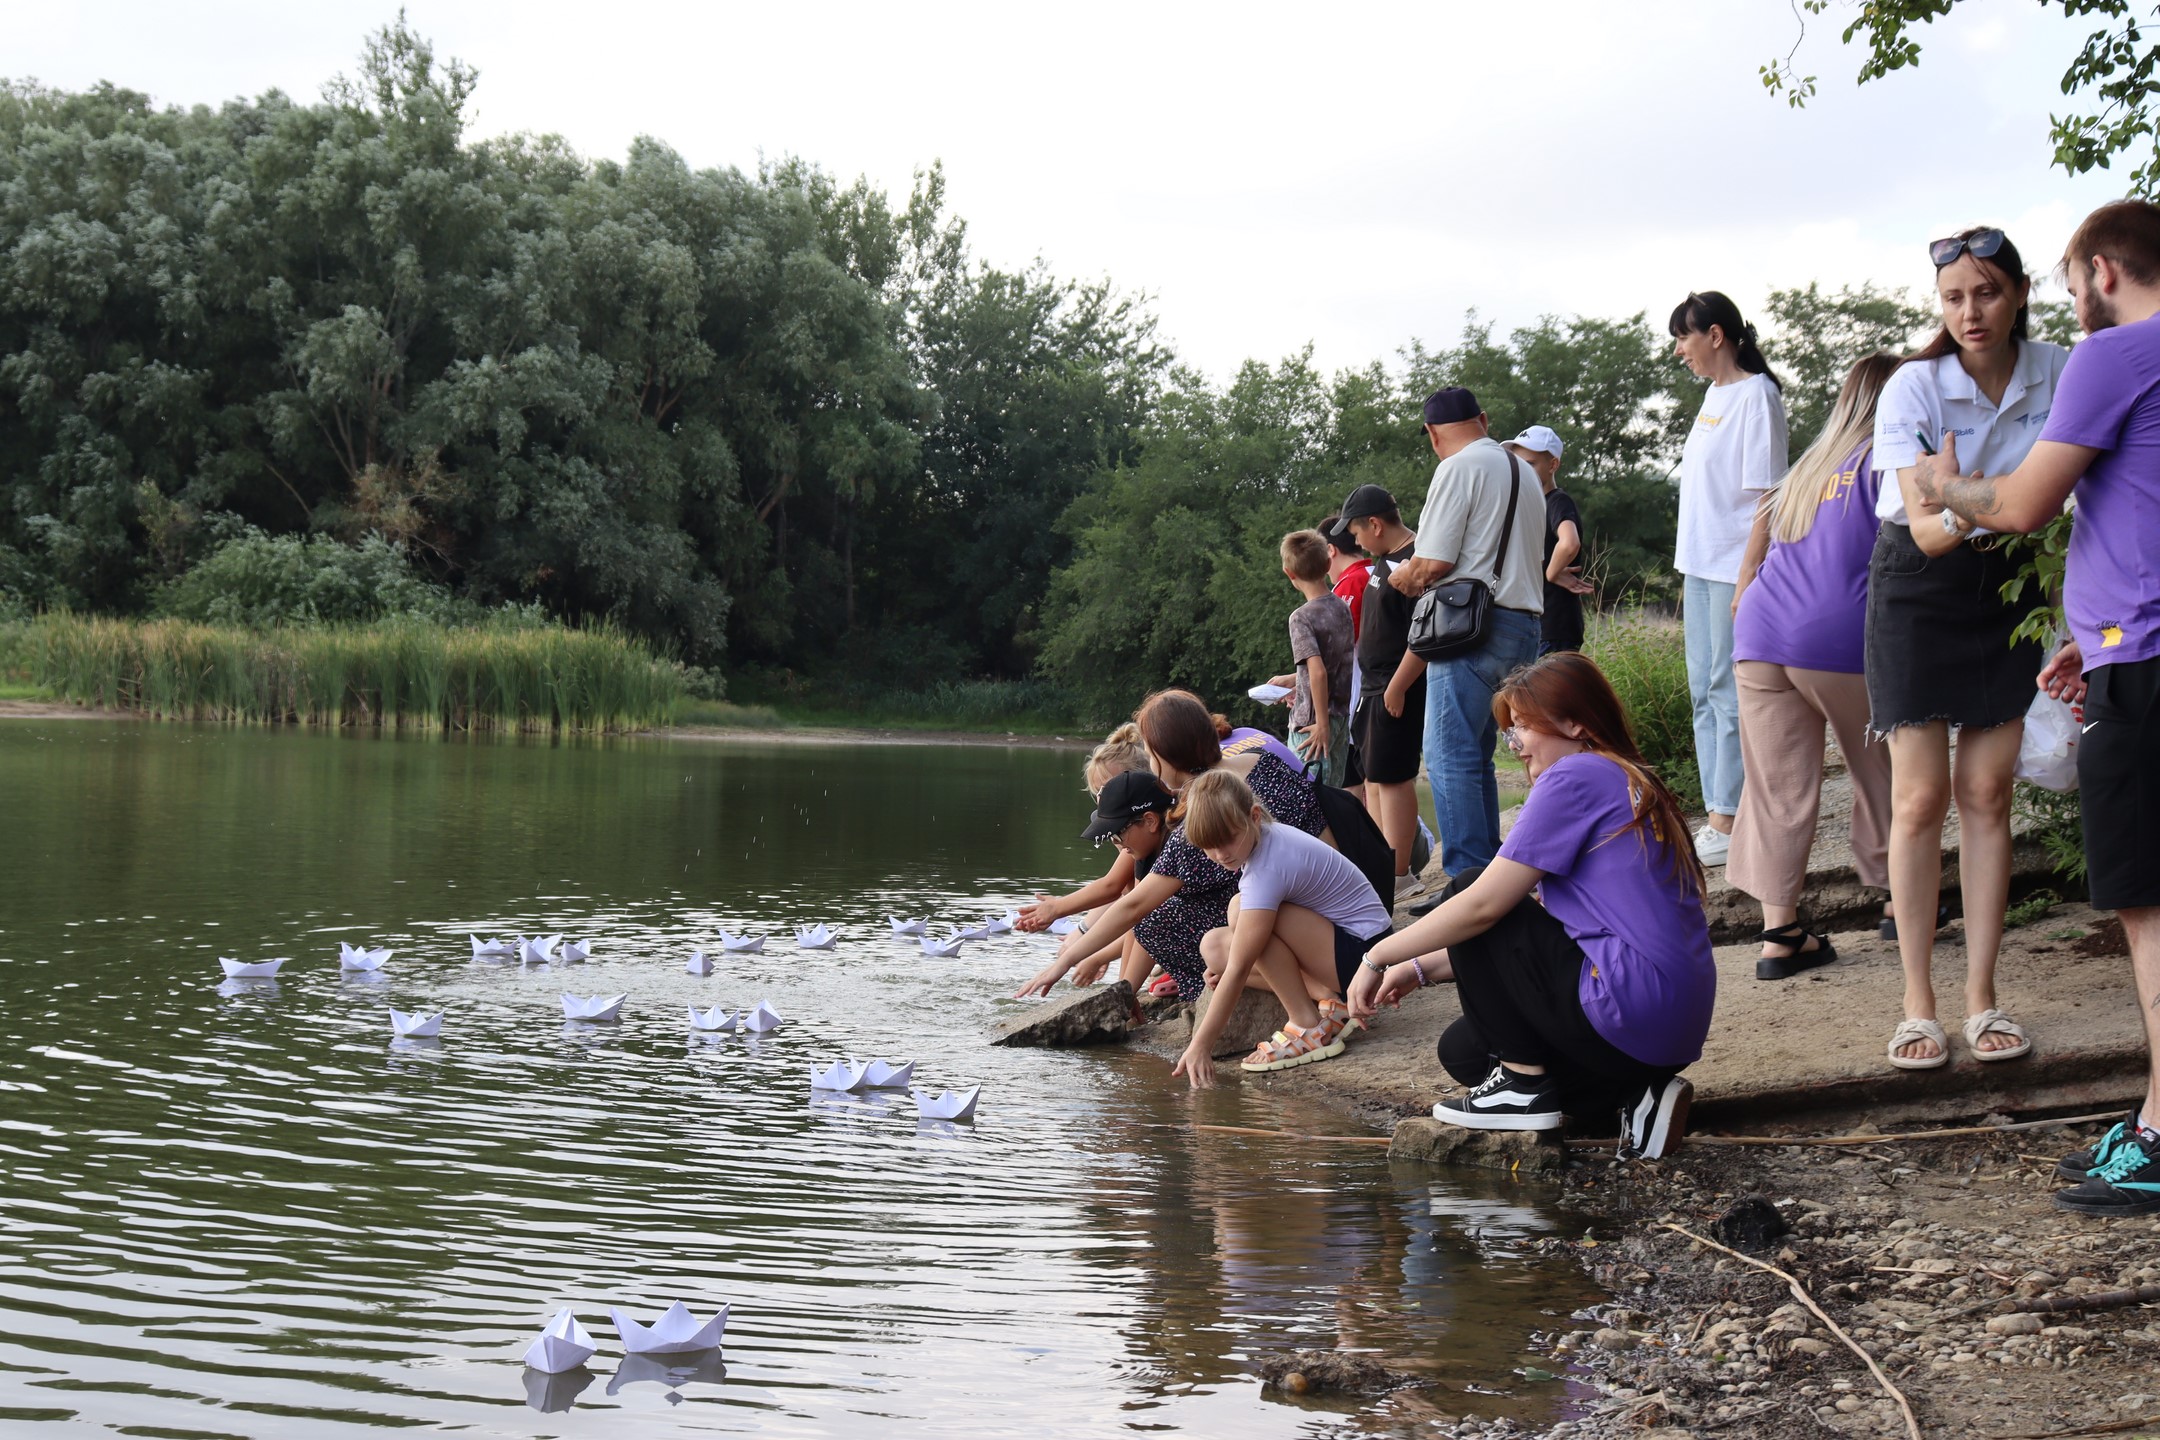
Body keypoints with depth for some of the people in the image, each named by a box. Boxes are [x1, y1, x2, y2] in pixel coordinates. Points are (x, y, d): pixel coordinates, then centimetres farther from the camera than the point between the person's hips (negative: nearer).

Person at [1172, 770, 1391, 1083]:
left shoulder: (1267, 868, -27)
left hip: (1362, 951, -10)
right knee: (1215, 945, 2)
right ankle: (1326, 999, 0)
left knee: (1241, 911, -28)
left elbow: (1238, 969, -28)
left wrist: (1201, 1045, -26)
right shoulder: (1264, 835, 0)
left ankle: (1309, 1028, -16)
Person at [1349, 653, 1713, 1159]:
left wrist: (1379, 957, -1)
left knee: (1467, 891, 2)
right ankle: (1635, 1090, 6)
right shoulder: (1632, 785, 21)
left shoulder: (1576, 777, -9)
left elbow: (1484, 905, -13)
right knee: (1462, 1051, 21)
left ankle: (1525, 1084, 1)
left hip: (1628, 1011, -10)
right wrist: (1422, 969, 19)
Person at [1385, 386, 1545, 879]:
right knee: (1474, 756, 14)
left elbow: (1434, 562, -13)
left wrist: (1403, 576, 8)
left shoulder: (1458, 469, -6)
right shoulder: (1523, 470, 21)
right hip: (1525, 624, 9)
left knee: (1450, 756, -10)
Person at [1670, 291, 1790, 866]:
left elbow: (1765, 494, -16)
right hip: (1701, 563, 10)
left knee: (1731, 691, -7)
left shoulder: (1755, 396, -12)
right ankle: (1717, 818, 17)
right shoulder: (1712, 395, 15)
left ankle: (1730, 824, -4)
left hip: (1737, 568, -10)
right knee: (1704, 691, 11)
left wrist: (1751, 577, -20)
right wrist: (1690, 571, 17)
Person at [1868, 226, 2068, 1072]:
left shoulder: (2057, 374, -9)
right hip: (1918, 591, -2)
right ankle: (1918, 1003, 2)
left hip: (2007, 587, 2)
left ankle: (1981, 997, 7)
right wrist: (1956, 517, -43)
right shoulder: (1914, 389, -18)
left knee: (1987, 793, 1)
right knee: (1921, 797, -5)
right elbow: (1922, 530, -23)